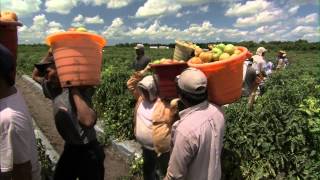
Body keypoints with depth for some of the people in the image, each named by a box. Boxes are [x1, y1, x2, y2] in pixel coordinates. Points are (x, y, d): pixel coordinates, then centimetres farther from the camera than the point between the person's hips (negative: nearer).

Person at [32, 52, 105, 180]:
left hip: (88, 151, -7)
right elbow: (36, 76, 16)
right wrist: (49, 55, 0)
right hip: (69, 148, 7)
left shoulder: (81, 90, -23)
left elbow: (89, 121, -39)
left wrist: (74, 90, -31)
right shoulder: (53, 89, 0)